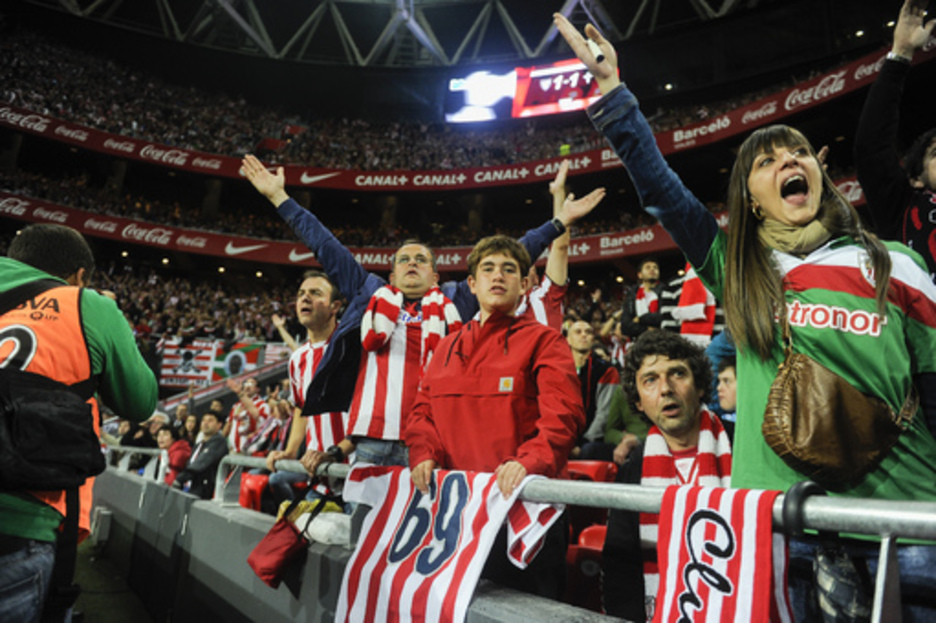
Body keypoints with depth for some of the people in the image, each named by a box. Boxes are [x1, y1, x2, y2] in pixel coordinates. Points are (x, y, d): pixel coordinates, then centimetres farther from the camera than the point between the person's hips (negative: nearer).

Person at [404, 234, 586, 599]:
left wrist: (528, 461, -27)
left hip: (517, 498, -4)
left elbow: (562, 413, -11)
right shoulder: (448, 347, 18)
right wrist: (425, 455, -4)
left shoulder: (541, 341, 2)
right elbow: (422, 410, 16)